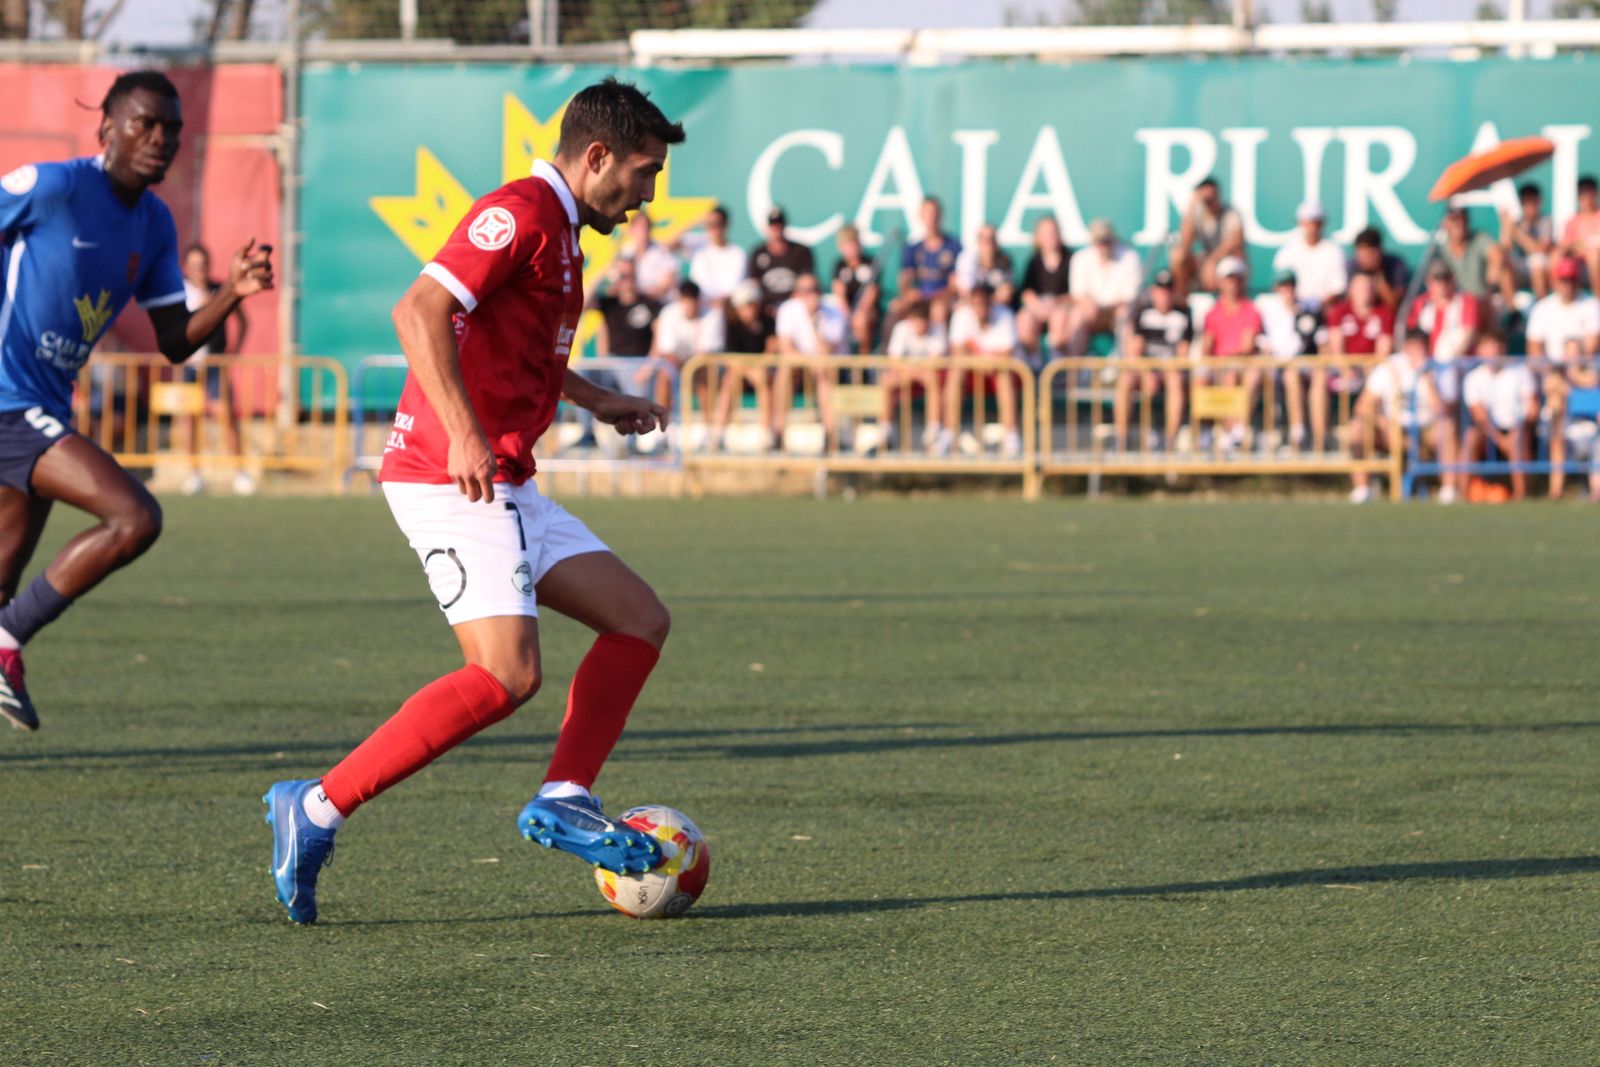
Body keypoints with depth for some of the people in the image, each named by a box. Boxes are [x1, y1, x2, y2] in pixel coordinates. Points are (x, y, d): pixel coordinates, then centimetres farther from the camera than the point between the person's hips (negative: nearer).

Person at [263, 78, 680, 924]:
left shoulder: (558, 233, 20)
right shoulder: (519, 213, -11)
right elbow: (419, 312, -24)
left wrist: (596, 401, 35)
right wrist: (463, 435, -31)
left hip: (504, 490, 11)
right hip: (455, 483, -10)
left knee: (640, 619, 8)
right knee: (507, 674, -21)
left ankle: (564, 799, 4)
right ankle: (318, 808, -19)